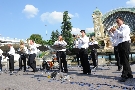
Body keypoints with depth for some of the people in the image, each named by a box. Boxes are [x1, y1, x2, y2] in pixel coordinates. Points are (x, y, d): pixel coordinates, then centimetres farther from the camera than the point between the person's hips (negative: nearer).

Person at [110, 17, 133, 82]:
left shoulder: (126, 27, -1)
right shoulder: (119, 29, 20)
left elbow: (122, 34, -17)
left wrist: (115, 30, -12)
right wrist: (111, 32, 10)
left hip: (125, 44, -8)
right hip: (120, 45, 8)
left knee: (125, 60, -7)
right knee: (122, 61, 10)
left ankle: (124, 75, -4)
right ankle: (129, 74, 21)